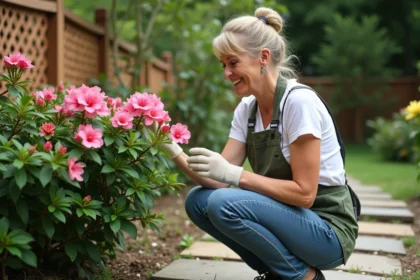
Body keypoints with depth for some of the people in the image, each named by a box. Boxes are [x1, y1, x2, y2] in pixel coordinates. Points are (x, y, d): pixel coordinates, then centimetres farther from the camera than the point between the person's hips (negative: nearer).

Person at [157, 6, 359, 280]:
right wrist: (176, 154, -16)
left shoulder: (299, 101, -20)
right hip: (286, 217, 8)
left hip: (327, 231, -7)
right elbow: (220, 178, -2)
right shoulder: (246, 109, 3)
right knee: (198, 201, -4)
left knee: (223, 204, -26)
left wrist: (235, 174, -26)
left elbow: (304, 192, -23)